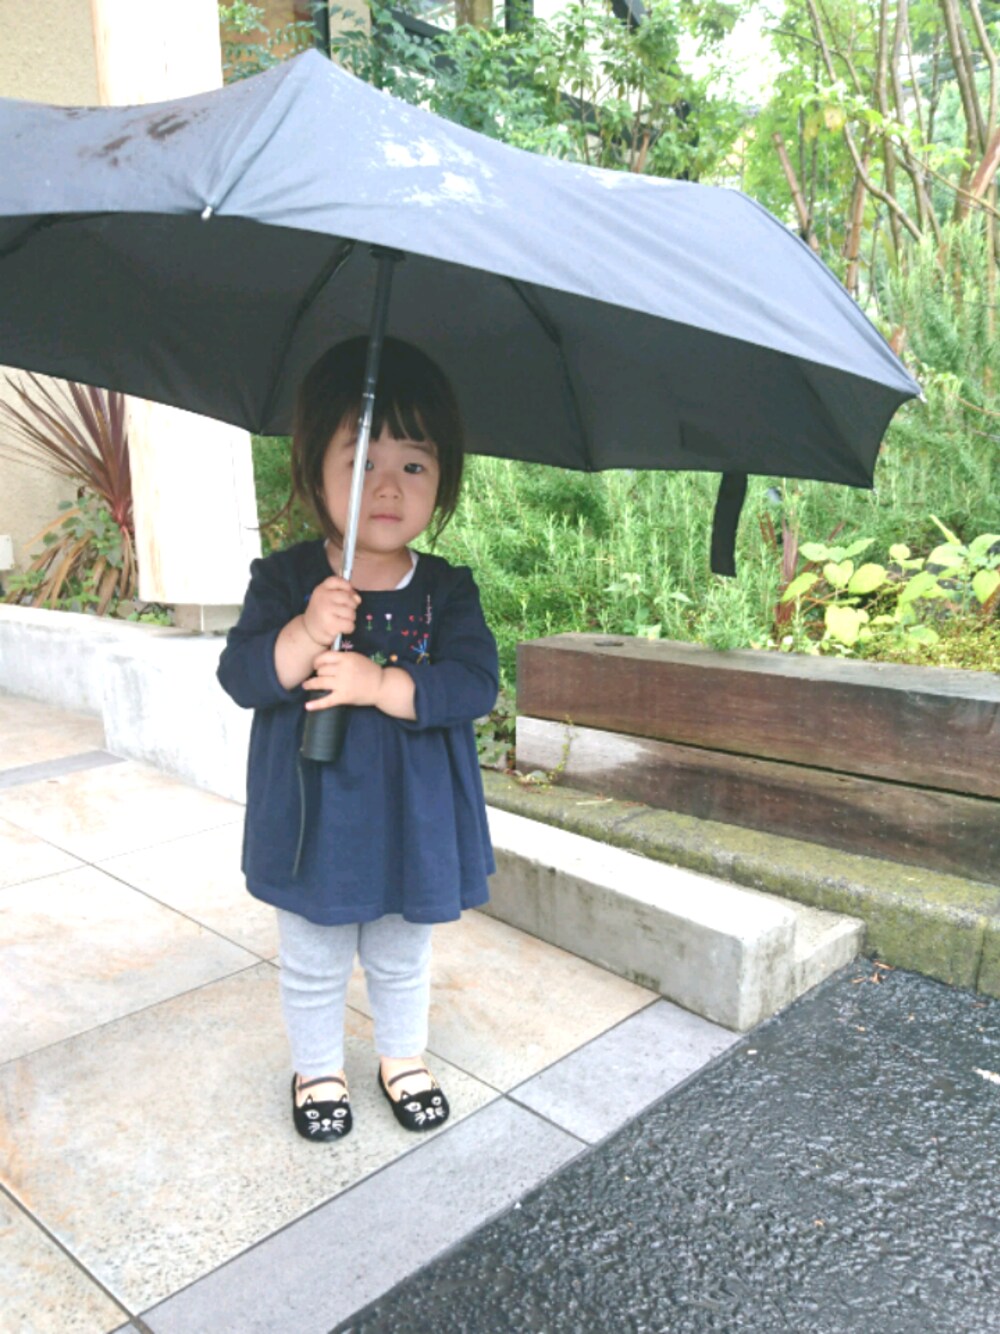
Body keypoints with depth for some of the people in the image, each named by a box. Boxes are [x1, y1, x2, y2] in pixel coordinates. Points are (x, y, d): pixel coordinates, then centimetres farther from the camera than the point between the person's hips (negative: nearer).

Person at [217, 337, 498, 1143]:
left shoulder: (448, 590, -8)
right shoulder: (285, 579, -10)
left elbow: (476, 683, -18)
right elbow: (241, 675, -16)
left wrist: (381, 684, -30)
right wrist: (307, 632, -34)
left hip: (414, 820, 1)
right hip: (314, 819, -1)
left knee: (402, 961, 24)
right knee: (314, 966, 20)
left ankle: (404, 1057, 48)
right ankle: (318, 1070, 45)